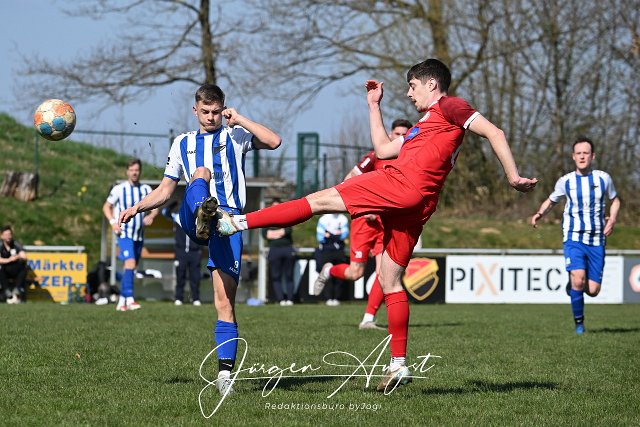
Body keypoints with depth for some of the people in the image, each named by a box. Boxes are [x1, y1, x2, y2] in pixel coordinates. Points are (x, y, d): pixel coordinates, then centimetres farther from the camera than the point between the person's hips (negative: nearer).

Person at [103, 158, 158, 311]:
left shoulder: (146, 189, 6)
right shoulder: (119, 189, -5)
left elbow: (155, 207, 11)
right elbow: (106, 207, 4)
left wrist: (151, 216, -12)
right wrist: (113, 222, -12)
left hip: (139, 235, 5)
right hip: (124, 234, -5)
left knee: (132, 268, 10)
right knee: (130, 263, -22)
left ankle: (121, 300, 22)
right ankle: (129, 299, -28)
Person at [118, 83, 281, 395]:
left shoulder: (235, 136, 16)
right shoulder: (183, 144, 24)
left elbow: (274, 142, -2)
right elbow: (165, 191, 25)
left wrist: (238, 120, -2)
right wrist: (137, 208, 9)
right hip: (190, 220, 2)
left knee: (224, 302, -11)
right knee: (201, 173, -30)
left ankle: (225, 373, -11)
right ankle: (203, 213, -64)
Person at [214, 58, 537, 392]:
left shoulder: (448, 107, 6)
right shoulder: (424, 124, 34)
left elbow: (494, 133, -3)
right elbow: (382, 148, 37)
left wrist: (513, 177, -9)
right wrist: (374, 105, 40)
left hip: (403, 184, -10)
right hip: (412, 208, 10)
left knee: (319, 201, -9)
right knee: (389, 281, 10)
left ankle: (237, 222, -12)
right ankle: (398, 365, 9)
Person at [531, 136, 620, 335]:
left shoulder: (603, 178, 2)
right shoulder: (566, 181, 1)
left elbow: (615, 200, 18)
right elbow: (551, 201, 17)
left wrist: (612, 219, 0)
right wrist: (539, 213, -4)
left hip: (596, 240, 2)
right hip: (574, 238, -1)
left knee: (593, 290, -4)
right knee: (578, 280, -23)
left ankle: (573, 284, 32)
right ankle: (579, 323, -3)